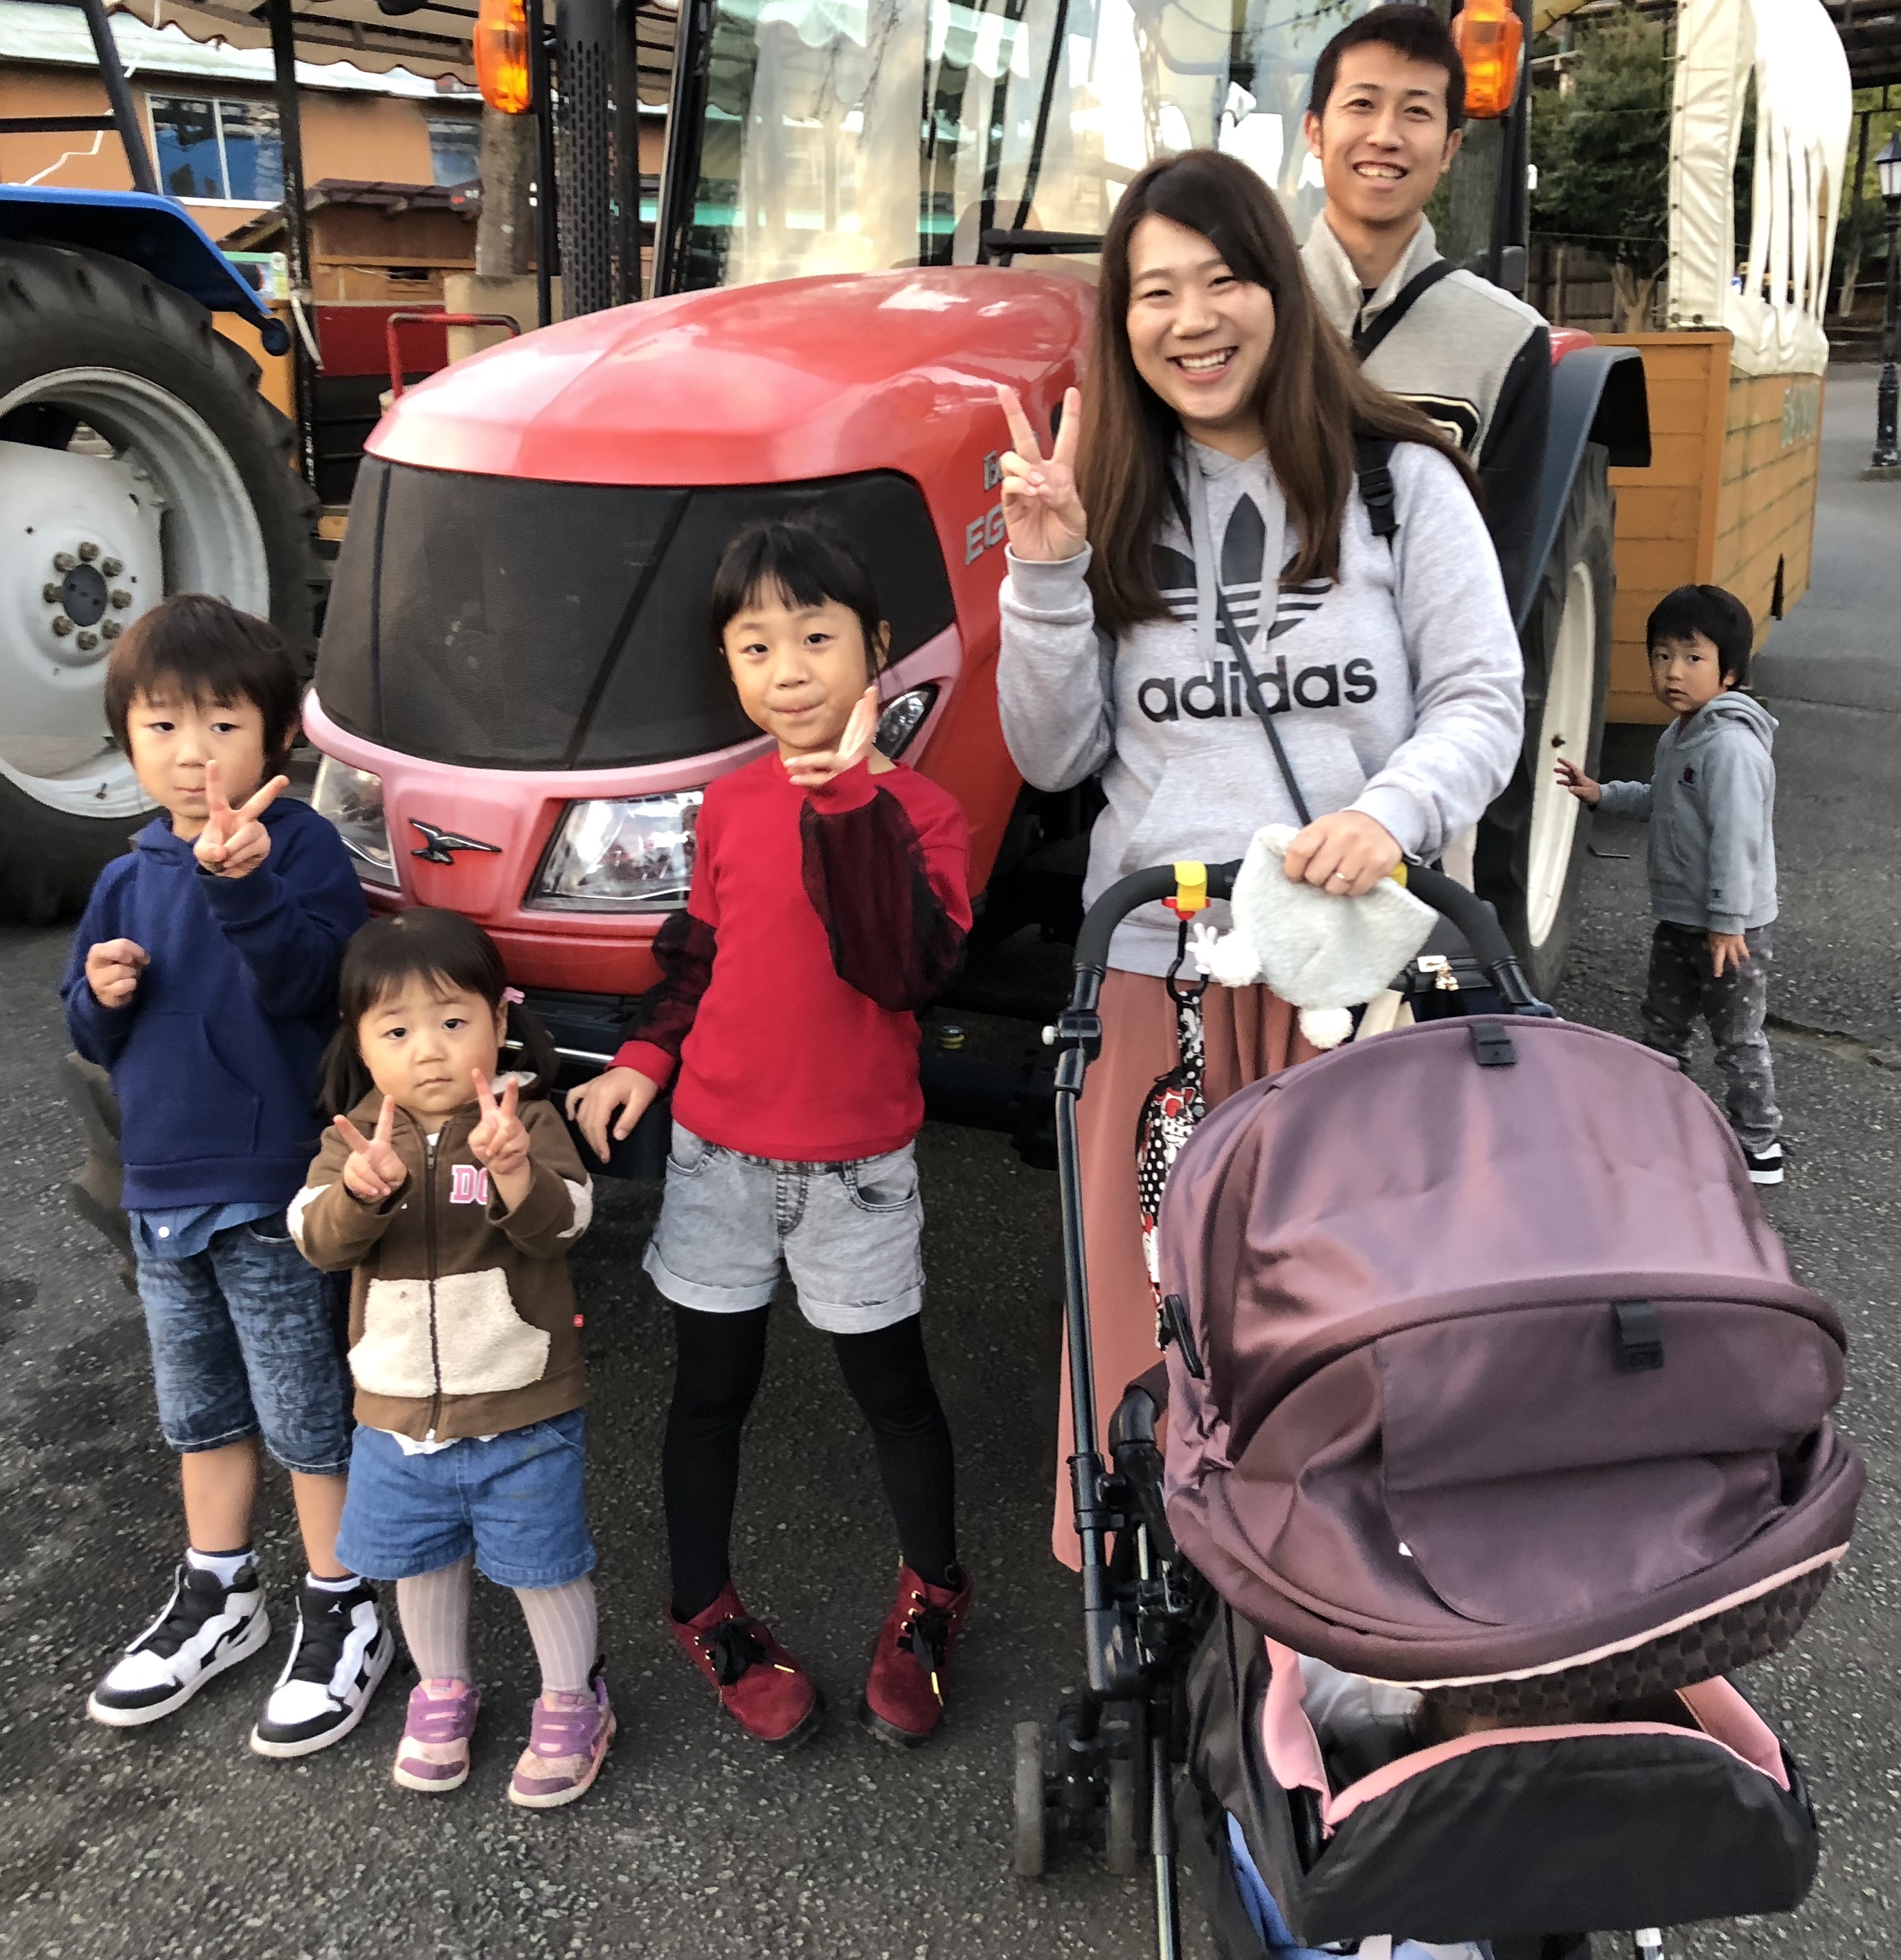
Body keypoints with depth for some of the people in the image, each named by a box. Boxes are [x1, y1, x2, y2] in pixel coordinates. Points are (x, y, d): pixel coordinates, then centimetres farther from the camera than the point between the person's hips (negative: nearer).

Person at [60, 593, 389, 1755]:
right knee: (201, 1407, 20)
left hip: (273, 1190, -7)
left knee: (307, 1412, 4)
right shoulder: (129, 881, 7)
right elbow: (97, 1040, 14)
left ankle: (345, 1614, 21)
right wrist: (102, 997, -8)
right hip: (163, 1188, 7)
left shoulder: (303, 846, -12)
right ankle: (218, 1596, 37)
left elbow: (302, 983, -27)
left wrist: (239, 884, -41)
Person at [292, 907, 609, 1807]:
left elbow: (561, 1222, -27)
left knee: (544, 1564, 10)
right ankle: (442, 1690, 44)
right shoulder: (357, 1133, -4)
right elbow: (317, 1239, -16)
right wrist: (362, 1189, -37)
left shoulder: (528, 1122, -13)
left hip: (522, 1411, -3)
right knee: (422, 1561, 21)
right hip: (397, 1410, 4)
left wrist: (513, 1170, -47)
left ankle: (572, 1702, 32)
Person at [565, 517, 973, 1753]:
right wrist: (644, 1060, 0)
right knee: (711, 1388, 14)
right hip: (718, 1150, 3)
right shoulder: (729, 805, 1)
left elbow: (903, 966, -28)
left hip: (857, 1164, -3)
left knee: (891, 1383, 11)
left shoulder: (914, 809, -12)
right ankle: (707, 1614, 34)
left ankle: (932, 1599, 35)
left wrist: (847, 796, -31)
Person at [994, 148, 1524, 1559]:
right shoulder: (1115, 502, 10)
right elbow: (1054, 758, 7)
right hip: (1158, 957, 2)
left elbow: (1485, 701, 1)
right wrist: (1045, 574, -6)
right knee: (1153, 1289, 4)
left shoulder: (1400, 481, 3)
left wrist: (1393, 809, -19)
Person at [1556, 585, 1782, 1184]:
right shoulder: (1677, 737, 7)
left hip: (1730, 925, -9)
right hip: (1679, 918, 9)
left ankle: (1758, 1147, 17)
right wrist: (1602, 795, 12)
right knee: (1662, 1023, 19)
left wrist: (1727, 922, -27)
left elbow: (1736, 839, -26)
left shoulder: (1732, 746, -24)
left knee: (1736, 1038, 4)